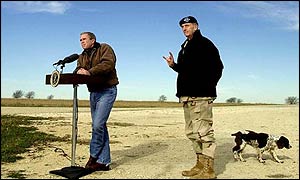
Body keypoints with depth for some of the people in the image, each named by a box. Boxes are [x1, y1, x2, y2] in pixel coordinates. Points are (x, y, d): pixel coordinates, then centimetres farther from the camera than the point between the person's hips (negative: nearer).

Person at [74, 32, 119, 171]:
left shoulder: (105, 48, -2)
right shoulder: (82, 56, 19)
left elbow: (108, 64, -20)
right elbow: (78, 69, 4)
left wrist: (90, 72, -30)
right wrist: (78, 72, -21)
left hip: (107, 91, -7)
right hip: (93, 92, 8)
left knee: (98, 125, -15)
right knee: (100, 126, 7)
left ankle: (93, 156, 2)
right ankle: (104, 162, 11)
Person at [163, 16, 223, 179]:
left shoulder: (204, 44, -3)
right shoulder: (185, 47, 22)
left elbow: (217, 67, -10)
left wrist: (208, 88, -13)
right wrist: (173, 65, 11)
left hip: (200, 97, -9)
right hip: (187, 97, 10)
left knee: (203, 132, -8)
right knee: (192, 133, 13)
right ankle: (200, 165, 24)